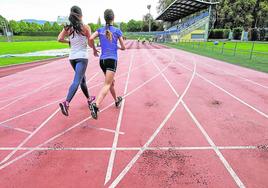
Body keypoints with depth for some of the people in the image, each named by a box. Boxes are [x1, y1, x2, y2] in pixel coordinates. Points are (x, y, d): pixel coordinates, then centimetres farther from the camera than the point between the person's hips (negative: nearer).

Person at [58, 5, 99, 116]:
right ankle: (66, 103, -27)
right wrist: (95, 50, 14)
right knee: (77, 81, -11)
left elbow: (59, 39, -3)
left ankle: (89, 99, 35)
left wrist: (69, 42, 15)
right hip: (82, 57, -5)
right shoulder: (85, 27, -6)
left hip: (72, 57, 6)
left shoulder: (68, 28, 5)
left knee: (82, 79, 20)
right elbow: (90, 43, -6)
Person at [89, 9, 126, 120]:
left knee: (111, 82, 21)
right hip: (112, 60, -5)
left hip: (102, 60, 5)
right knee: (107, 85, -12)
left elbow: (90, 39, -7)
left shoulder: (100, 30, 8)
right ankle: (96, 105, -31)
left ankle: (117, 101, 38)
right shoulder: (117, 31, 2)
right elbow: (123, 48, 7)